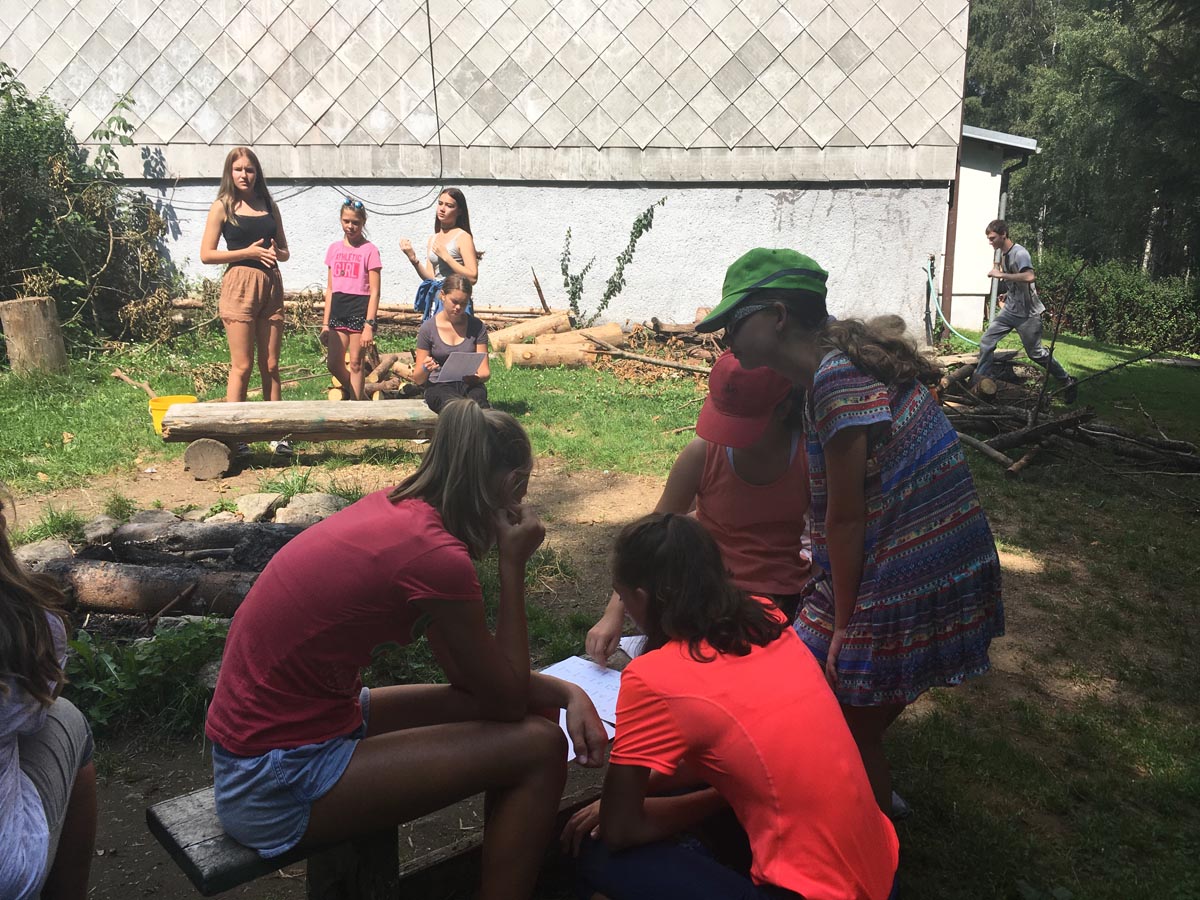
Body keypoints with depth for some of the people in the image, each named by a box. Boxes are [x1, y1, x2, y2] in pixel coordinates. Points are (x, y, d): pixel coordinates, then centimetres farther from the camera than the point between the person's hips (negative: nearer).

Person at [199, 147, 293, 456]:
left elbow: (285, 251, 18)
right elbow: (206, 255, -4)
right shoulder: (222, 206, 1)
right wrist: (248, 252, -12)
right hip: (239, 284, -4)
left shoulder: (269, 205, 14)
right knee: (242, 366, -4)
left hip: (271, 285, 4)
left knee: (271, 366, 7)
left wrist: (275, 253, -5)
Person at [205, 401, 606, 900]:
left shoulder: (392, 509, 1)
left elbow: (470, 673, 9)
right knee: (536, 749, -9)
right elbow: (507, 700, -10)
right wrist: (513, 564, -9)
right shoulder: (437, 554, -25)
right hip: (277, 784, -9)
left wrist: (566, 692, -2)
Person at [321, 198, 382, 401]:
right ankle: (361, 398, 24)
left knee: (356, 363, 0)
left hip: (359, 310, -5)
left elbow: (374, 292, -8)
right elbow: (330, 289, 13)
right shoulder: (334, 248, 11)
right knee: (334, 365, 4)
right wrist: (325, 323, 10)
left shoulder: (369, 250, -4)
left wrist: (369, 325, -14)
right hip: (338, 310, 5)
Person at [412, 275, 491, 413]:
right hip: (439, 386, -1)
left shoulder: (477, 326, 5)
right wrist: (425, 369, -21)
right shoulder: (428, 328, 1)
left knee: (477, 398, -38)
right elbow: (417, 379, 3)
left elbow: (485, 372, 4)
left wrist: (476, 377, -21)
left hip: (470, 385, 1)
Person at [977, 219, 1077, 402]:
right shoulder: (1003, 254, 11)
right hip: (1010, 310, 8)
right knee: (986, 341, -2)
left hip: (1027, 313, -8)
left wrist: (1001, 275, -30)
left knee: (1036, 353, 0)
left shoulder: (1019, 253, -17)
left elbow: (1029, 277, -35)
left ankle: (1068, 382, 16)